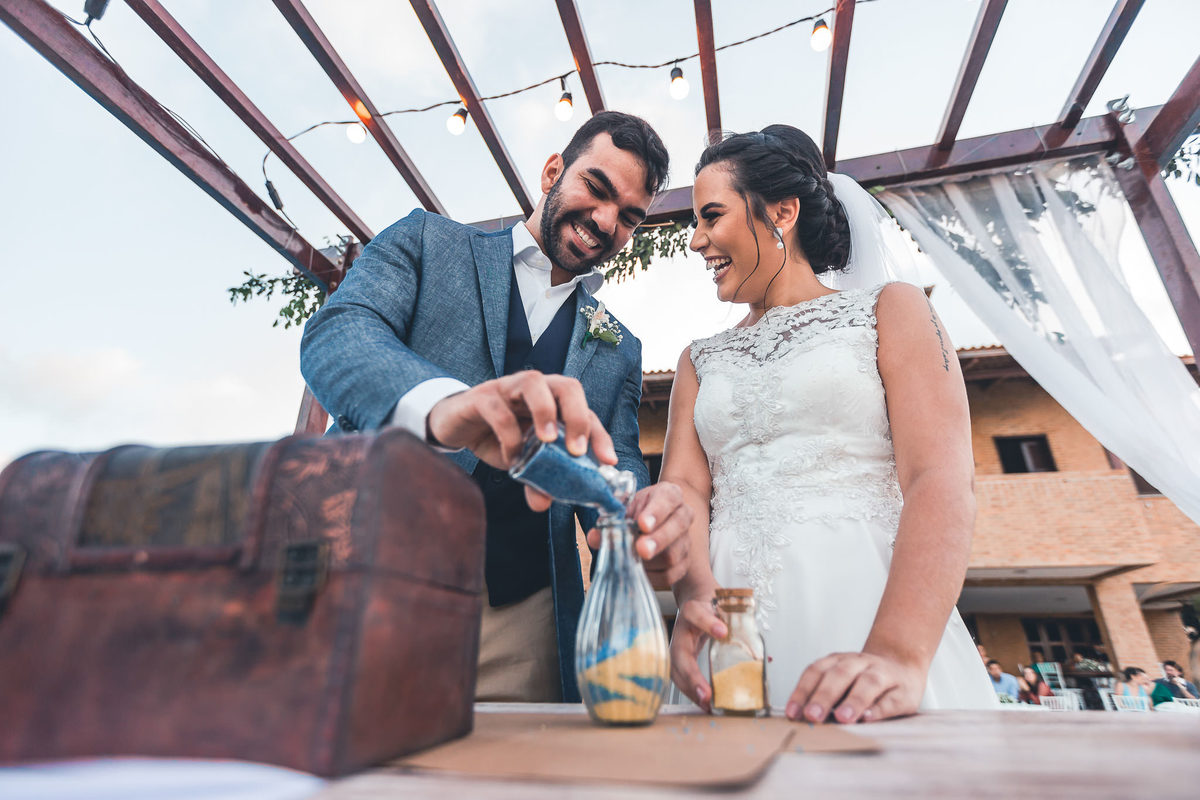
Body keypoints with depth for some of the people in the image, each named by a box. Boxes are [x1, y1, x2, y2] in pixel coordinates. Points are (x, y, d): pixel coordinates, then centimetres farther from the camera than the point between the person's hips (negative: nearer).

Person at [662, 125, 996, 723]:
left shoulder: (889, 312, 5)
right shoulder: (700, 361, 16)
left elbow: (944, 480, -9)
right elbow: (683, 484, 3)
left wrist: (899, 652, -24)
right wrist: (693, 594, -18)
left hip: (867, 610, -2)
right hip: (731, 627, 3)